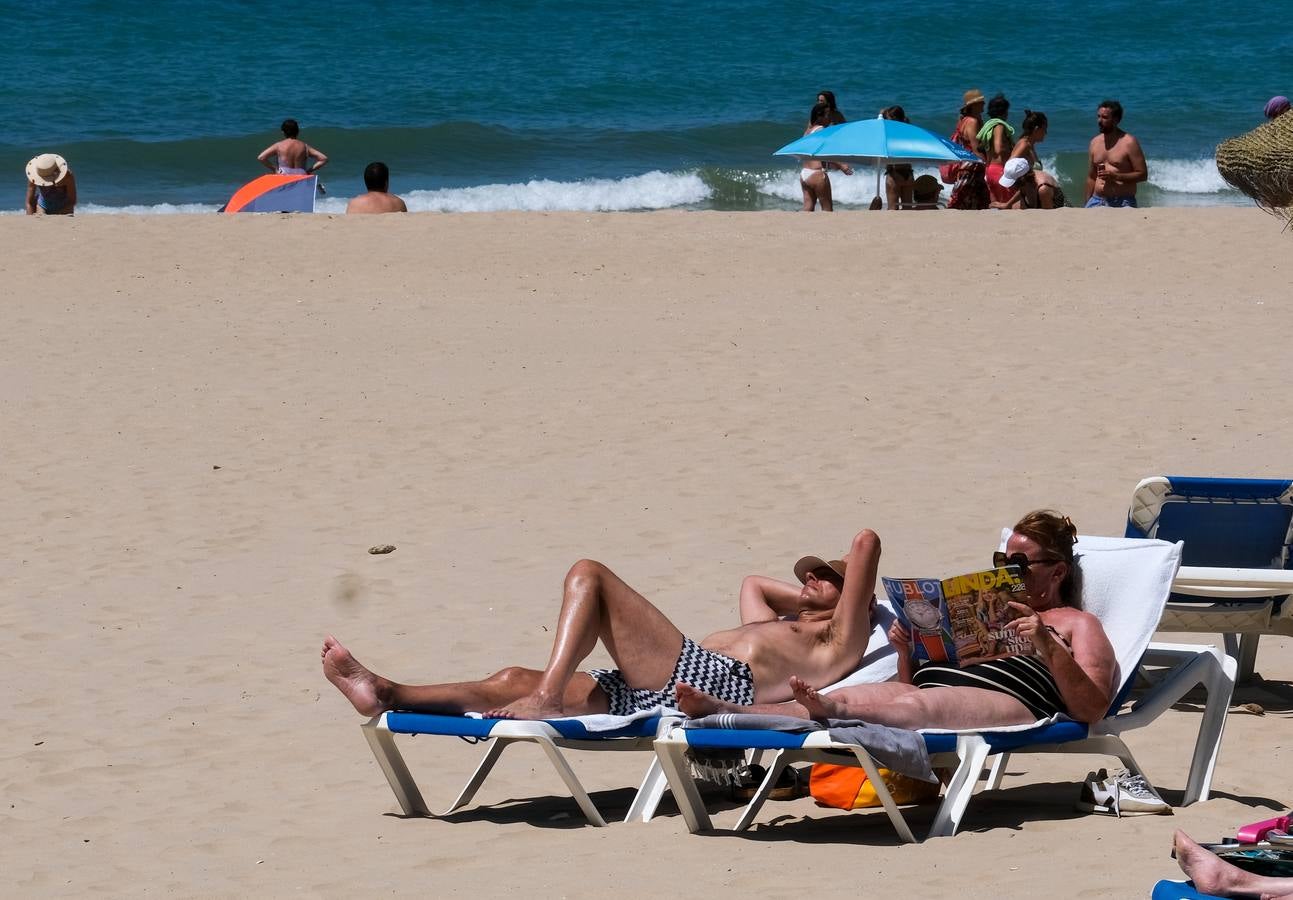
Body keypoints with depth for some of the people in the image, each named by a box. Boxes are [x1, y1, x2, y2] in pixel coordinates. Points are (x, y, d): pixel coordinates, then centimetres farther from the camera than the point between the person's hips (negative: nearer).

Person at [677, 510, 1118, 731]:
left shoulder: (1078, 625, 21)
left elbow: (1092, 710, 1)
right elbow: (915, 685, 32)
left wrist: (1049, 647, -12)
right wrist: (907, 652, 12)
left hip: (1008, 703, -6)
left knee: (916, 704, -40)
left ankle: (830, 708, -70)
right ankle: (729, 711, -48)